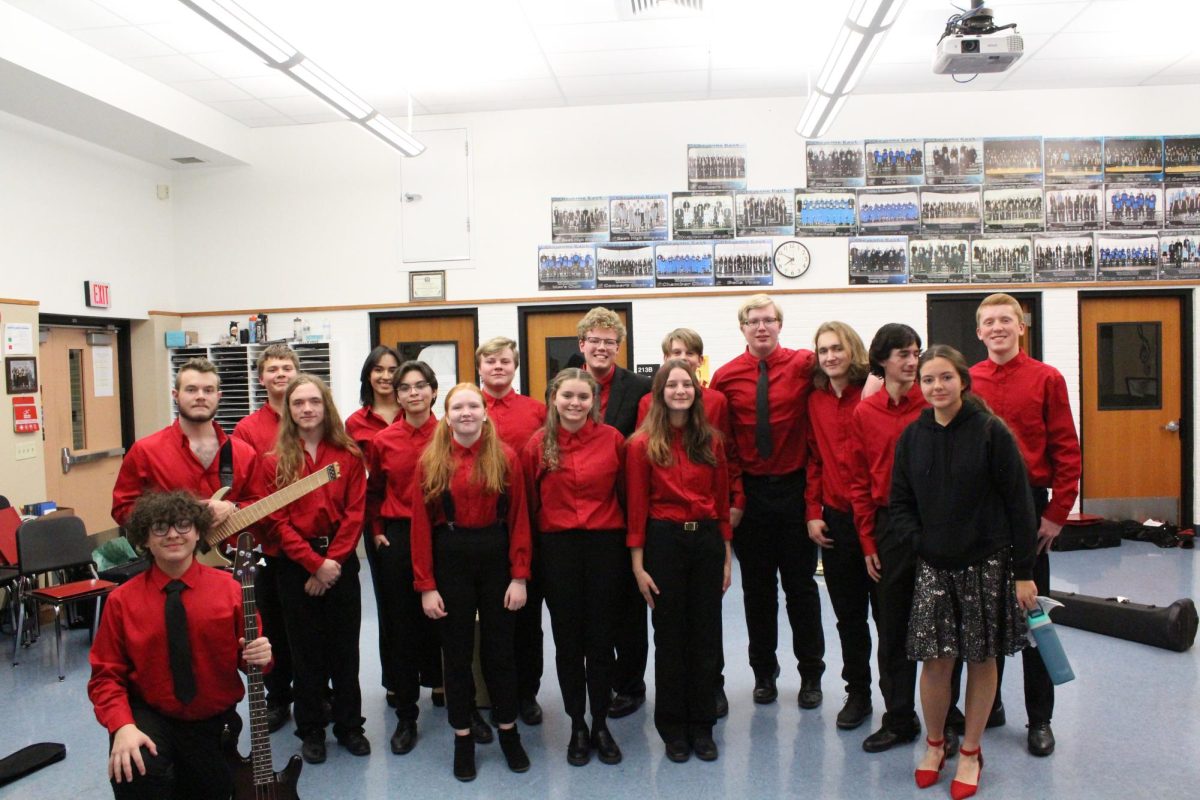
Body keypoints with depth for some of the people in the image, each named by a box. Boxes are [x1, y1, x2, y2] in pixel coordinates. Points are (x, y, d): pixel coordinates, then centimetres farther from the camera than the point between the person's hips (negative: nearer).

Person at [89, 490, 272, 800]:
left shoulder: (230, 589, -8)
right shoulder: (122, 600, -7)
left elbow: (248, 654, 2)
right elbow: (106, 674, -4)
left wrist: (259, 656, -22)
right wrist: (123, 726, -20)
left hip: (213, 721, 2)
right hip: (149, 717, -1)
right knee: (132, 771, -31)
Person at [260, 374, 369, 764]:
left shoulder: (349, 455, -1)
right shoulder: (275, 461, -2)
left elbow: (354, 513, -4)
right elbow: (278, 522, -6)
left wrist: (332, 561, -12)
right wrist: (315, 564, -14)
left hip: (341, 563, 1)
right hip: (296, 566, 0)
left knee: (345, 647, 10)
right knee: (306, 650, 10)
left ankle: (349, 725, 25)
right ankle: (311, 729, 24)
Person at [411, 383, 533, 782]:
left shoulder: (505, 457, -3)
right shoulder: (430, 461, -2)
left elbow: (519, 518, -4)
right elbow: (421, 525, -4)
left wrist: (520, 576, -8)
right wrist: (426, 585, -8)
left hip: (497, 557, 0)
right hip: (450, 561, 0)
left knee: (500, 647, 11)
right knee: (456, 651, 10)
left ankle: (508, 731, 29)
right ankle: (463, 738, 26)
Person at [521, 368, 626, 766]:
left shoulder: (612, 439, -4)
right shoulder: (537, 444, -3)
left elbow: (625, 493, 3)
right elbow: (529, 502, 2)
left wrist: (629, 544, 5)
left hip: (606, 545, 0)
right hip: (558, 549, 0)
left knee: (601, 639, 9)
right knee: (568, 640, 10)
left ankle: (601, 725, 26)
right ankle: (577, 726, 26)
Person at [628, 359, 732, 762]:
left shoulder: (712, 441, 5)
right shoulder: (643, 444, -5)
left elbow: (722, 501, 7)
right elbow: (636, 506, -5)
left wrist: (726, 557, 6)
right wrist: (638, 565, -7)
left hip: (707, 540, 3)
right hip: (664, 542, -3)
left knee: (706, 634, 10)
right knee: (670, 635, 8)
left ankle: (702, 727, 25)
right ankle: (673, 728, 23)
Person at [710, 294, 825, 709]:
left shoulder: (804, 365, -5)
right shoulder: (725, 377, -2)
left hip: (795, 488, -1)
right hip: (750, 491, 1)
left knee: (801, 583, 10)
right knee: (757, 586, 11)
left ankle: (811, 674, 25)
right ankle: (764, 672, 27)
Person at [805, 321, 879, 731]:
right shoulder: (816, 400, 7)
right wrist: (813, 512, 5)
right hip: (835, 520, 4)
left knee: (885, 609, 7)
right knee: (848, 615, 13)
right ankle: (857, 693, 27)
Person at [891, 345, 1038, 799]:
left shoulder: (991, 432, -7)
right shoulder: (912, 437, 3)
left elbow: (1018, 503, -6)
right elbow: (899, 503, 9)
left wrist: (1023, 571, -6)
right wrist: (916, 542, -8)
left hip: (988, 564, -2)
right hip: (933, 565, 2)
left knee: (981, 658, 8)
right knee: (936, 658, 1)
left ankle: (971, 752, 26)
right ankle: (934, 744, 24)